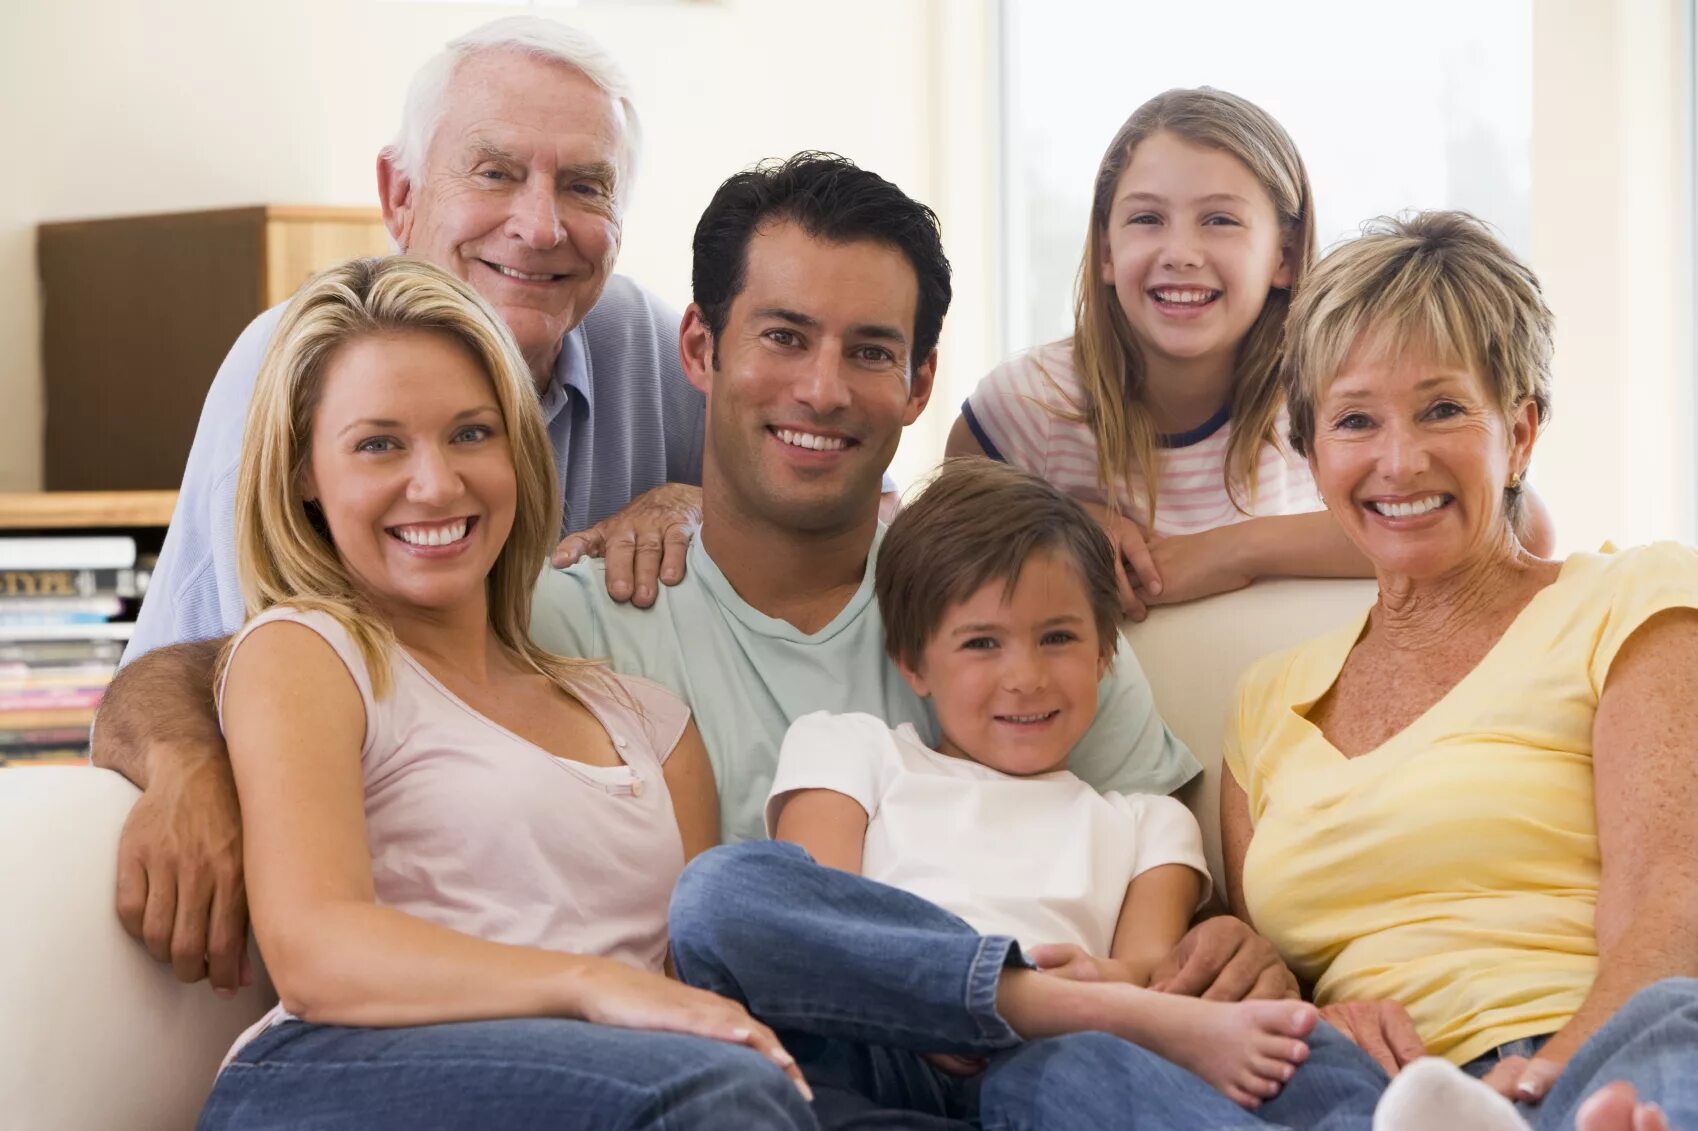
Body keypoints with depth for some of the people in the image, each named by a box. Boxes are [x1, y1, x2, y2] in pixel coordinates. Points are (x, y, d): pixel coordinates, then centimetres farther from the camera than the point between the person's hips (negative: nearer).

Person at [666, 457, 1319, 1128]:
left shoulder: (1146, 821, 31)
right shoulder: (848, 746, 27)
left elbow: (1149, 964, 11)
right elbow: (811, 916, 7)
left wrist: (1121, 976, -16)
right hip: (870, 1057, 1)